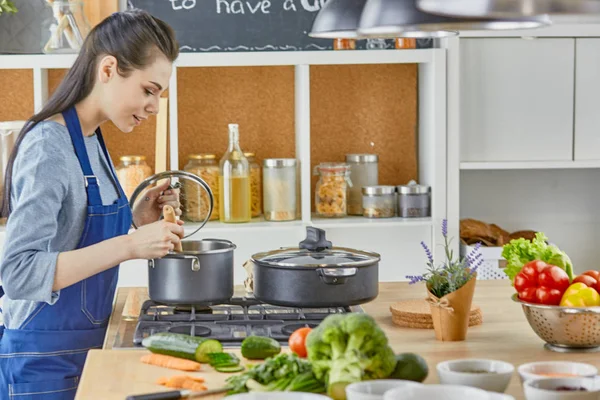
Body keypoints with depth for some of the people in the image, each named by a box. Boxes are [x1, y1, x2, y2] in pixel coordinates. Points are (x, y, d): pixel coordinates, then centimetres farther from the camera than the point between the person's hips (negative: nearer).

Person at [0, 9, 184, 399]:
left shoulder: (90, 139, 8)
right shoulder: (49, 147, -19)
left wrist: (135, 219, 0)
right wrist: (129, 245, -31)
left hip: (86, 347, 9)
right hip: (46, 362, -9)